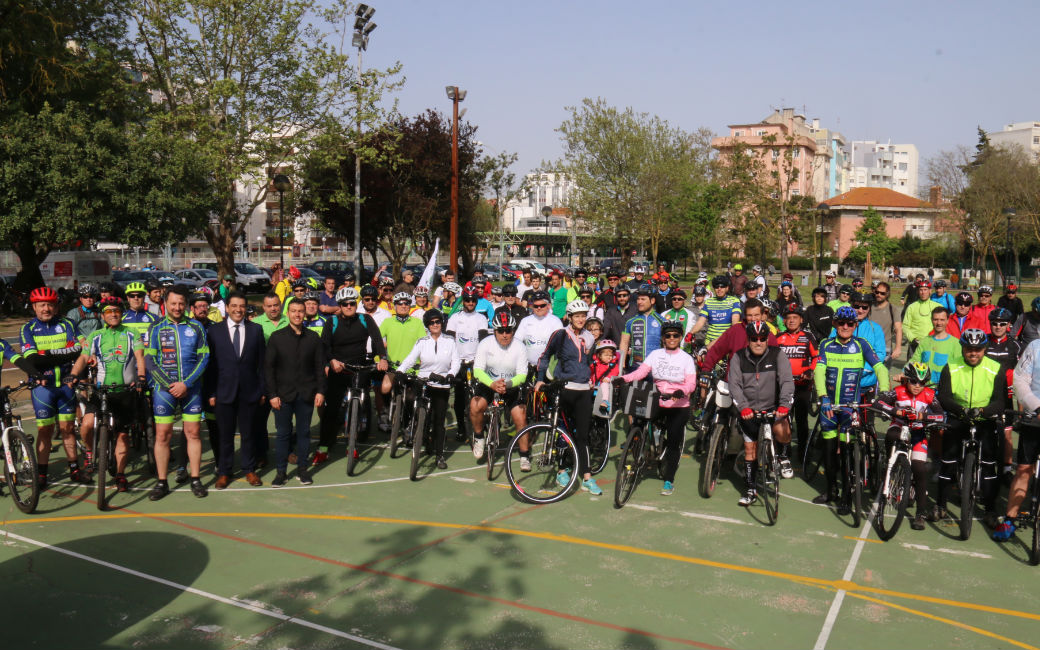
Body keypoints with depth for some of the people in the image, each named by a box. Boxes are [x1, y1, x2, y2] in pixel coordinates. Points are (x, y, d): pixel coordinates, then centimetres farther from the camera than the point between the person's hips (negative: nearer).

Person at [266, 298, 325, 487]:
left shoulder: (313, 338, 6)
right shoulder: (277, 337, 2)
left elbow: (320, 366, 8)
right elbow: (268, 367, 0)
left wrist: (320, 391, 0)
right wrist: (272, 394, -6)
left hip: (306, 393, 1)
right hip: (283, 394, -1)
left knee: (304, 432, 8)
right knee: (283, 433, 3)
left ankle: (302, 469, 18)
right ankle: (280, 471, 12)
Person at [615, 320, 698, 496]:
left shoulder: (686, 358, -1)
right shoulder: (655, 354, 4)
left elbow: (691, 383, -12)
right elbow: (641, 371, -9)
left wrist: (681, 391, -34)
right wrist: (623, 378, -27)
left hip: (679, 406, -2)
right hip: (658, 404, 2)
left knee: (673, 442, -4)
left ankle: (669, 480, 6)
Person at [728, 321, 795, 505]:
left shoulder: (777, 355, -5)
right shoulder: (738, 358, -2)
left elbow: (787, 381, -13)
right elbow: (734, 384, -10)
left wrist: (784, 405, -28)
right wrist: (743, 407, -25)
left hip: (773, 408, -1)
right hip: (749, 411, 1)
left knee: (783, 432, -29)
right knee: (750, 449, 4)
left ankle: (783, 457, 4)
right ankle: (750, 490, 17)